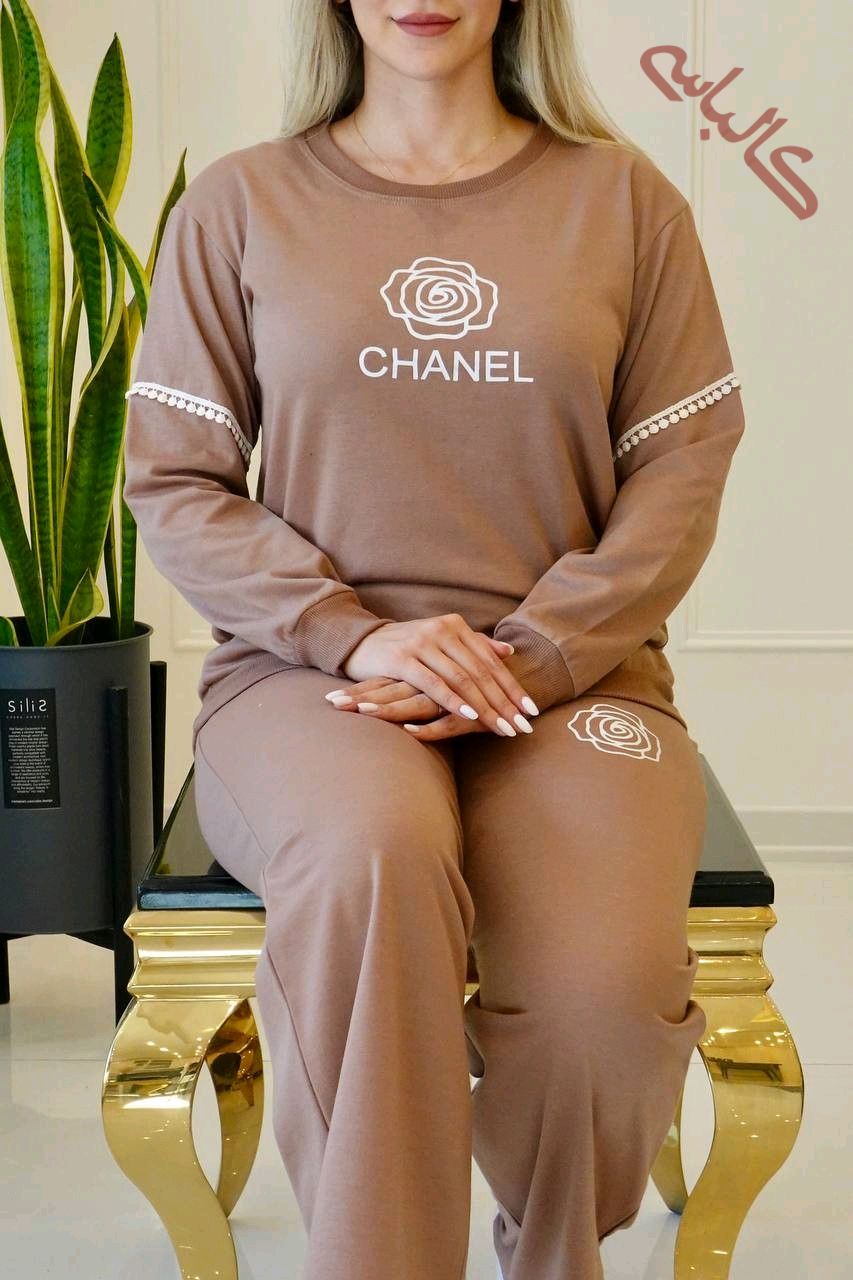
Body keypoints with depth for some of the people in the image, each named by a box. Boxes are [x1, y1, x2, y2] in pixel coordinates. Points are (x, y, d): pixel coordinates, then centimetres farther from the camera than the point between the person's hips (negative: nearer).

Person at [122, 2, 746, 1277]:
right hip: (307, 669, 0)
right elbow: (173, 480, 5)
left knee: (604, 984, -27)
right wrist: (352, 635, -11)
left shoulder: (621, 195, 10)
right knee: (372, 857, -37)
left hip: (569, 672, 1)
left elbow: (682, 471, 5)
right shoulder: (239, 203, 9)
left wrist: (527, 659, -10)